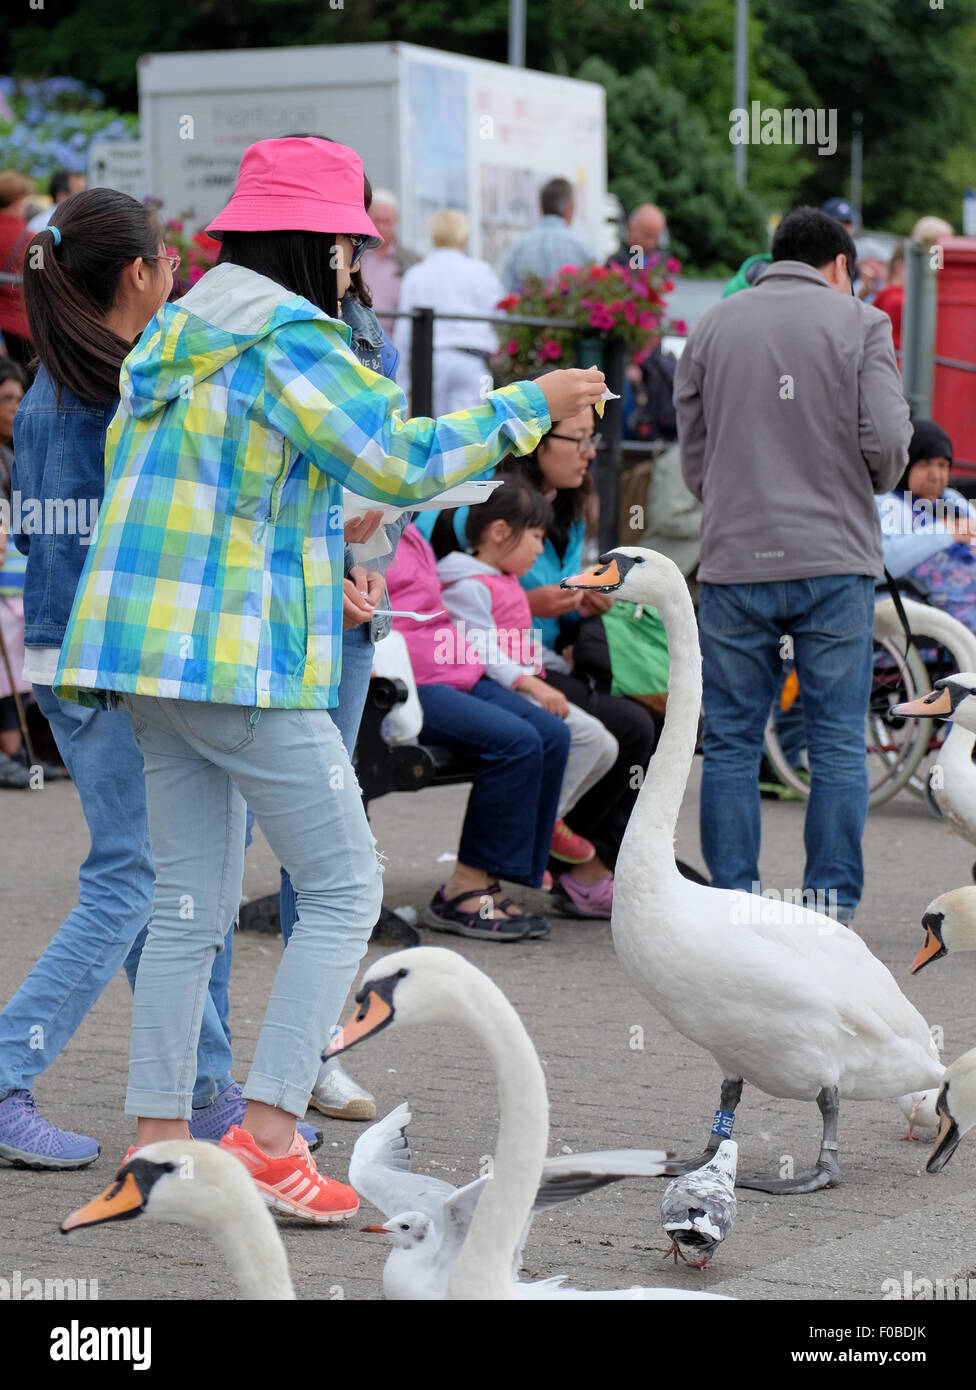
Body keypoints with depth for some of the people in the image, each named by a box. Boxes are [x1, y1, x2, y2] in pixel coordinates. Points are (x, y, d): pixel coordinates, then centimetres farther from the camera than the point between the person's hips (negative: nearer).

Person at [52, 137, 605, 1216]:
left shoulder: (172, 336, 17)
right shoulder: (289, 336, -11)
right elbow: (401, 463, -17)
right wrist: (531, 405, -7)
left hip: (143, 646, 9)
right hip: (244, 658, -9)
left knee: (190, 903, 11)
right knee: (343, 890, -1)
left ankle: (157, 1137, 10)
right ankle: (267, 1134, -8)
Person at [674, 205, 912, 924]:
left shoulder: (711, 326, 9)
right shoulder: (861, 323, 1)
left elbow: (693, 459, 9)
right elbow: (888, 441, -9)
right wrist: (868, 483, 12)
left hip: (735, 561, 2)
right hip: (836, 561, -2)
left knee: (731, 744, 8)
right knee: (838, 746, 5)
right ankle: (831, 911, 5)